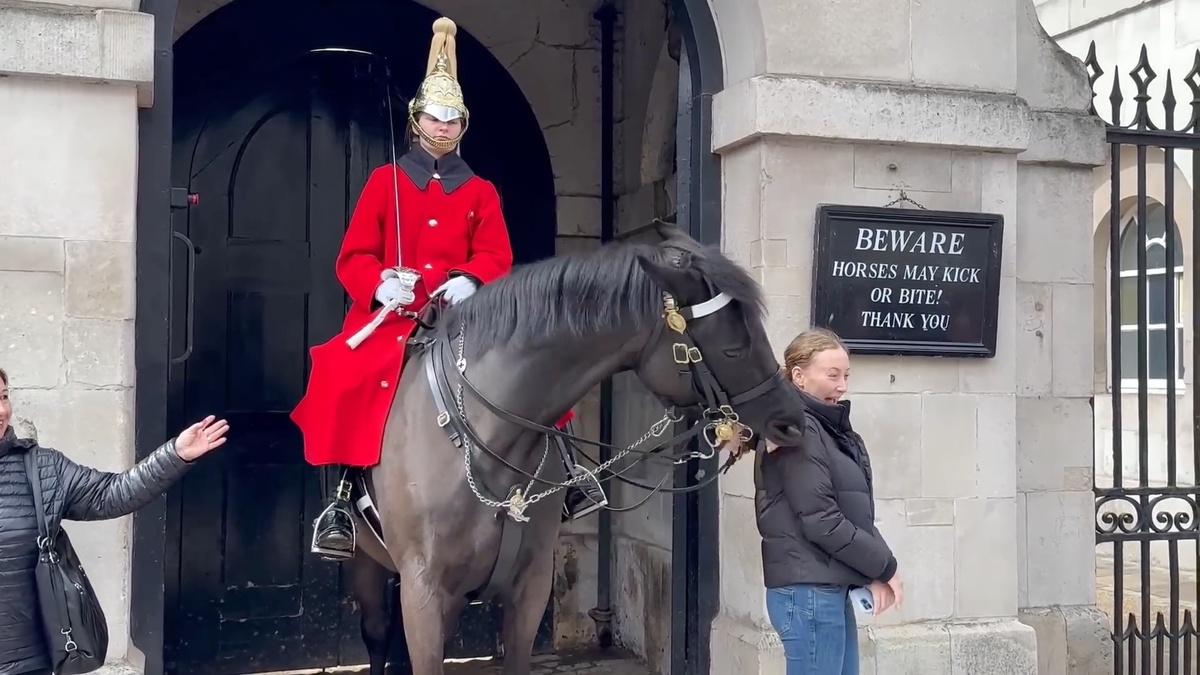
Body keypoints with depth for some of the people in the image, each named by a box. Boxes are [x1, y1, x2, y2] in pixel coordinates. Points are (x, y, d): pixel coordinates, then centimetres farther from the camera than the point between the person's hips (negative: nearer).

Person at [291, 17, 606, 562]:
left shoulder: (480, 191, 14)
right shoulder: (385, 180, 9)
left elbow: (495, 256, 3)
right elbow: (353, 257, 3)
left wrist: (470, 280, -20)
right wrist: (380, 285, -20)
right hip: (389, 315, -2)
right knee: (344, 376, -30)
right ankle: (341, 498, -20)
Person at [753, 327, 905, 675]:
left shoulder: (833, 430, 12)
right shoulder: (798, 432, -14)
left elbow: (858, 514, 12)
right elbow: (822, 522, -19)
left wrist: (874, 573, -3)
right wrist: (884, 565, -9)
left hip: (833, 588, 9)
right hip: (808, 592, -9)